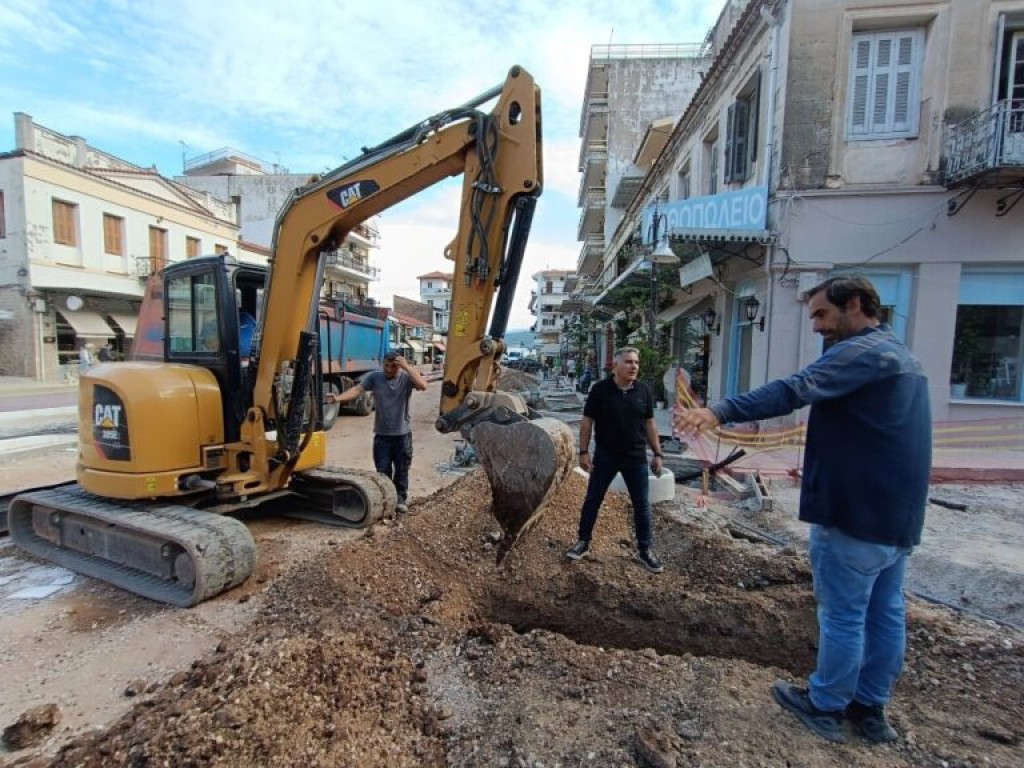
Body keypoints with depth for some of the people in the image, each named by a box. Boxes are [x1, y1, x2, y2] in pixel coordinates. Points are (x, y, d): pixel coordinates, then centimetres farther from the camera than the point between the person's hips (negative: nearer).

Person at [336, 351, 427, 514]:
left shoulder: (406, 378, -8)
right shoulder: (374, 377, -5)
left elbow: (423, 385, -25)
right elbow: (357, 389, -15)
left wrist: (407, 367, -27)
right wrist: (338, 398, -32)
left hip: (402, 433, 0)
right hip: (382, 434, 1)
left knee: (401, 469, 13)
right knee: (383, 470, 9)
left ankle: (401, 499, 29)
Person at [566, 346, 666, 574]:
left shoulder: (644, 391, -1)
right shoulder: (600, 389, -9)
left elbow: (649, 424, 6)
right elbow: (587, 422, -6)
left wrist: (657, 454, 5)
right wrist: (583, 451, -9)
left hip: (636, 458, 2)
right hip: (605, 457, -2)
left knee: (642, 505, 9)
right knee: (592, 500, 10)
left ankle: (645, 550, 26)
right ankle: (583, 542, 27)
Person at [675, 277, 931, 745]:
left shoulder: (862, 350, -15)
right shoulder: (897, 355, 17)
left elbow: (795, 390, -34)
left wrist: (719, 413, -44)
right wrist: (821, 464, 26)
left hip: (855, 512, -10)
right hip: (897, 513, 10)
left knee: (843, 614, 5)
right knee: (886, 612, 17)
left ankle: (825, 706, 21)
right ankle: (871, 707, 31)